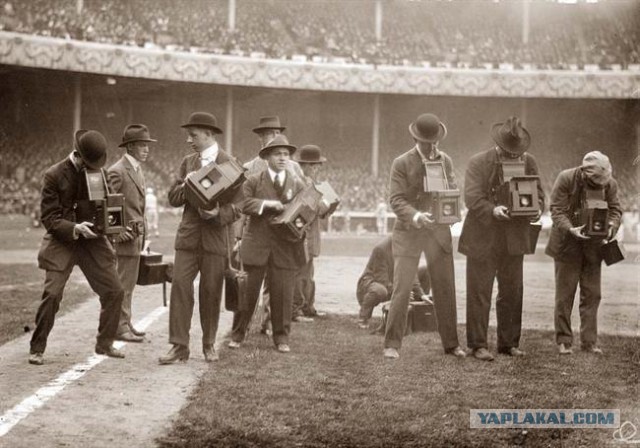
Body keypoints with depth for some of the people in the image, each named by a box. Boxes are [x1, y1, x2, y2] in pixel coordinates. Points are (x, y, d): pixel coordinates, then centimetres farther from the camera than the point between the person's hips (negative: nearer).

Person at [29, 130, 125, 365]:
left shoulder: (98, 173, 5)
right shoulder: (54, 175, -9)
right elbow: (49, 217, -10)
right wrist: (74, 228, -25)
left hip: (92, 240, 5)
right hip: (62, 242, -4)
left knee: (114, 291, 0)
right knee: (52, 294, -13)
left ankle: (104, 343, 17)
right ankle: (37, 349, 3)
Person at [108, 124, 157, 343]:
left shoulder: (137, 170, 16)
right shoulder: (117, 171, -13)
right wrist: (117, 232, -18)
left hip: (137, 235, 9)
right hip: (125, 236, -9)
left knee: (129, 283, 14)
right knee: (123, 284, -5)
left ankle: (125, 324, 21)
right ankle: (120, 327, 0)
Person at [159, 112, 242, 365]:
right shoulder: (188, 162, 13)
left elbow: (237, 206, -4)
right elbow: (173, 198, 9)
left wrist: (218, 214, -23)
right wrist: (187, 186, -10)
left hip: (216, 237, -4)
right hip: (188, 235, 4)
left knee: (211, 292, 3)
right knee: (180, 286, -5)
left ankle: (209, 345, 18)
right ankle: (179, 346, -2)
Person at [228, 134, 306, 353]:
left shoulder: (297, 185, 11)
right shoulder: (253, 181, 5)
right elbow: (244, 204, -8)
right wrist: (267, 204, -17)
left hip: (285, 247, 1)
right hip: (256, 245, -1)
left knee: (283, 294, 1)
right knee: (247, 291, 3)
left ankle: (281, 338, 14)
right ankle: (237, 335, 16)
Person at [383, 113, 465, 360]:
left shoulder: (445, 161, 8)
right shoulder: (402, 163, -7)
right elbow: (396, 200, -12)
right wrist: (415, 216, -29)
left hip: (439, 231, 4)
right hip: (409, 232, -4)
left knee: (445, 289, 8)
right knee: (401, 289, -5)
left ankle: (450, 343, 19)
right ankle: (392, 344, 4)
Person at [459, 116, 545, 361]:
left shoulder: (529, 162, 5)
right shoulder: (478, 162, -8)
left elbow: (538, 192, 9)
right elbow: (471, 197, -15)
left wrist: (537, 208, -14)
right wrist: (492, 210, -32)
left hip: (514, 239, 4)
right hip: (483, 238, -4)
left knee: (512, 293, 12)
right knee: (479, 293, -1)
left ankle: (509, 343, 23)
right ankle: (478, 345, 7)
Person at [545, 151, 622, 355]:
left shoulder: (610, 184, -4)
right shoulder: (566, 179, -14)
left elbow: (615, 209, 2)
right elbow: (557, 210, -14)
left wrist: (612, 227, -20)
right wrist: (570, 229, -31)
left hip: (593, 246, 3)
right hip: (567, 244, -3)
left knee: (592, 294, 5)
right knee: (565, 294, 2)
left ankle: (589, 340, 13)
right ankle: (563, 341, 11)